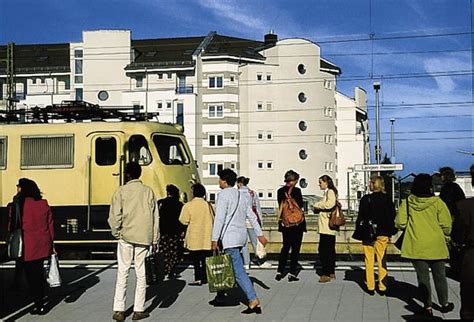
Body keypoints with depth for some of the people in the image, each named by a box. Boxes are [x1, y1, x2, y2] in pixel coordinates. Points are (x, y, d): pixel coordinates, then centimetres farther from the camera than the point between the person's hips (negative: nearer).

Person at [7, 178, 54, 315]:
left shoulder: (17, 204, -10)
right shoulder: (43, 203, 4)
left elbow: (12, 226, -5)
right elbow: (50, 224, 7)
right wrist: (51, 244, 13)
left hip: (27, 247, -5)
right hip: (43, 245, 5)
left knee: (31, 276, 5)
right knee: (39, 273, 18)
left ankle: (39, 306, 7)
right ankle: (40, 302, 27)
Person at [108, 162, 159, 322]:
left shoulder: (121, 191, -2)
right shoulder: (148, 191, 5)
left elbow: (114, 216, -7)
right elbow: (155, 217, 6)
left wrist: (116, 233, 7)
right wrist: (155, 240, 11)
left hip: (126, 236, -1)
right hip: (144, 238, 1)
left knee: (122, 273, 5)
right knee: (141, 274, 6)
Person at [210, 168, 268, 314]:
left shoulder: (223, 195, -10)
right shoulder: (240, 195, 15)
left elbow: (219, 219, -18)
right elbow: (252, 216, 15)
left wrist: (214, 239, -17)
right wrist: (260, 234, 17)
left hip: (229, 238, -9)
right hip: (241, 236, 9)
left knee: (238, 271, -10)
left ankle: (254, 301, -16)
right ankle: (220, 296, 26)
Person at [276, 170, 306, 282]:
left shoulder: (280, 191, 4)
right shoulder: (297, 191, -12)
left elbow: (281, 207, 7)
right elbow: (300, 206, -8)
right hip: (297, 222, -5)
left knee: (285, 247, 15)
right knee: (295, 248, 3)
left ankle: (279, 272, 10)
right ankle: (292, 273, 2)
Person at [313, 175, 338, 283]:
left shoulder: (330, 192, -8)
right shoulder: (327, 192, 20)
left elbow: (329, 204, -24)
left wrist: (317, 205, -10)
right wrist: (317, 208, 5)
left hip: (327, 226, -10)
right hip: (328, 226, 10)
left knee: (323, 249, -11)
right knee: (330, 250, 14)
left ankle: (326, 274, -9)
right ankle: (331, 273, 21)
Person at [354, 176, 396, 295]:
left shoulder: (365, 199, -9)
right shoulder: (387, 199, 0)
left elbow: (361, 217, -7)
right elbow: (392, 217, 4)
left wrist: (359, 231, 2)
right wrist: (390, 233, 12)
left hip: (368, 235, -2)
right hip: (382, 234, 2)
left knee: (369, 261, 7)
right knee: (382, 260, 9)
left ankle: (370, 287, 10)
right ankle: (382, 287, 10)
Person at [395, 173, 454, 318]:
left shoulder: (407, 202, -6)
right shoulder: (437, 202, -10)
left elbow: (400, 223, -4)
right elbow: (446, 226, -9)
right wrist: (445, 234, 11)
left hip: (416, 246, 1)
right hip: (436, 246, 0)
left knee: (423, 277, 9)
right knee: (439, 276, 15)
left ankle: (428, 306, 11)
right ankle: (444, 304, 28)